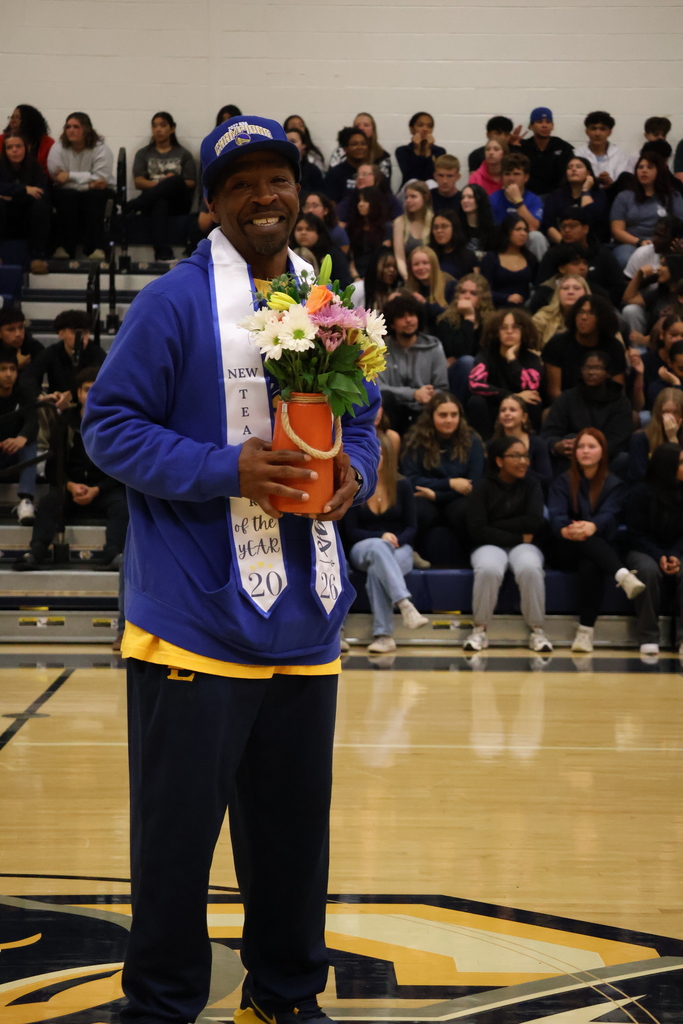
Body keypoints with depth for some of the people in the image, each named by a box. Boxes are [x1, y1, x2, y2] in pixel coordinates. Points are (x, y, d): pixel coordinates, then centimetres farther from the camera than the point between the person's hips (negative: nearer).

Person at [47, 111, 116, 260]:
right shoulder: (57, 150, -5)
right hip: (67, 193, 1)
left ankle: (95, 248, -32)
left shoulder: (101, 149, -8)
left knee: (94, 196, -33)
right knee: (68, 196, -32)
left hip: (96, 193, -1)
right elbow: (58, 179, -15)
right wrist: (89, 182, -24)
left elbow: (101, 178, -19)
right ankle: (64, 247, -29)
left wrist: (70, 176, -22)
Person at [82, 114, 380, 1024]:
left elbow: (363, 420, 20)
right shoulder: (175, 302, -7)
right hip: (195, 620, -5)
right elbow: (110, 426, -9)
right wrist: (226, 471, -20)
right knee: (177, 826, 2)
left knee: (294, 821, 15)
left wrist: (355, 471, -4)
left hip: (304, 619, 6)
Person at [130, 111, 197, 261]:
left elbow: (191, 183, 9)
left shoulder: (183, 154, 21)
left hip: (177, 202, 0)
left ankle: (130, 207, -41)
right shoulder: (143, 153, 21)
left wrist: (172, 183, -13)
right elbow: (138, 182, 7)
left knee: (176, 180, -36)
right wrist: (160, 184, -11)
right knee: (160, 204, -40)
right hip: (155, 199, 0)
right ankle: (163, 254, -58)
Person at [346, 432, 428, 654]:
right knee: (378, 547, -40)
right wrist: (381, 537, -16)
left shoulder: (402, 486, 4)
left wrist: (396, 540, -17)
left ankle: (383, 635, -43)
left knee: (377, 570, -38)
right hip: (363, 549, 0)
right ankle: (405, 605, -58)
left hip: (399, 550, 0)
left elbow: (411, 528, 5)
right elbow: (351, 531, 0)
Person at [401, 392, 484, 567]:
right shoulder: (416, 440, -1)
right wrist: (449, 484, -14)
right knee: (421, 512, -37)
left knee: (465, 511, -36)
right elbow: (410, 480, -5)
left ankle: (469, 556, -14)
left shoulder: (471, 441, 1)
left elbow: (473, 485, -3)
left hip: (456, 500, 1)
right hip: (427, 501, 0)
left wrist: (436, 494, -15)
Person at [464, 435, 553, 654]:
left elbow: (534, 523, -6)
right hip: (490, 546, -1)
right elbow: (477, 530, -8)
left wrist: (495, 525, -8)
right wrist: (518, 537, -9)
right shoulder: (483, 488, 2)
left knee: (530, 569, -35)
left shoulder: (531, 485, 8)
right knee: (488, 570, -37)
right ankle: (480, 630, -22)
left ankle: (536, 630, -22)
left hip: (523, 545, 1)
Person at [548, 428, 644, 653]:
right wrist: (565, 530, -35)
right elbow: (556, 515, -9)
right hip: (567, 551, 0)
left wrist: (592, 526, -37)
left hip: (601, 548, 0)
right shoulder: (562, 482, 10)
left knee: (590, 565, -37)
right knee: (584, 540, -36)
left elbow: (609, 515, -11)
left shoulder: (614, 484, 9)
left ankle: (586, 630, -41)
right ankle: (623, 575, -58)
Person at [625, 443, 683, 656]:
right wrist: (659, 558, -20)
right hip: (645, 552, -2)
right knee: (648, 571, -36)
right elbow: (637, 535, -5)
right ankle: (648, 637, -29)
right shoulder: (641, 494, -3)